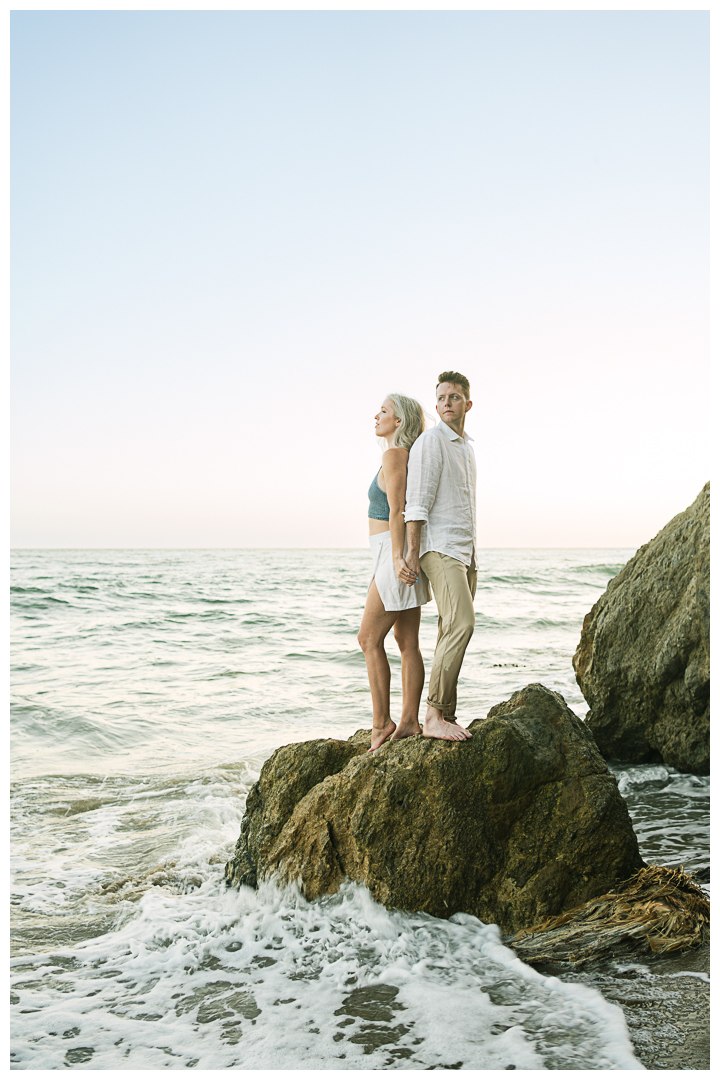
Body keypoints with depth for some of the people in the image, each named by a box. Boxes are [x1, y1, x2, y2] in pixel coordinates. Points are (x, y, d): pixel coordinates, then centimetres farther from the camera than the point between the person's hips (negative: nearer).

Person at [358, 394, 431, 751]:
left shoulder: (393, 455, -12)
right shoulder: (409, 457, 16)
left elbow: (397, 511, -19)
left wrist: (397, 558, -24)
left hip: (394, 554, -10)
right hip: (405, 559, 10)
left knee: (369, 639, -5)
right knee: (407, 642, 8)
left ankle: (381, 723, -1)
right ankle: (409, 722, 11)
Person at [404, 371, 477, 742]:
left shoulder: (466, 447, 21)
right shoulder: (431, 441, -7)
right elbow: (417, 501, -14)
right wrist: (412, 551, -19)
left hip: (465, 552, 9)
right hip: (440, 549, -9)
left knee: (452, 633, 5)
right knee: (461, 624, -21)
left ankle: (446, 716, 7)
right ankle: (434, 717, -19)